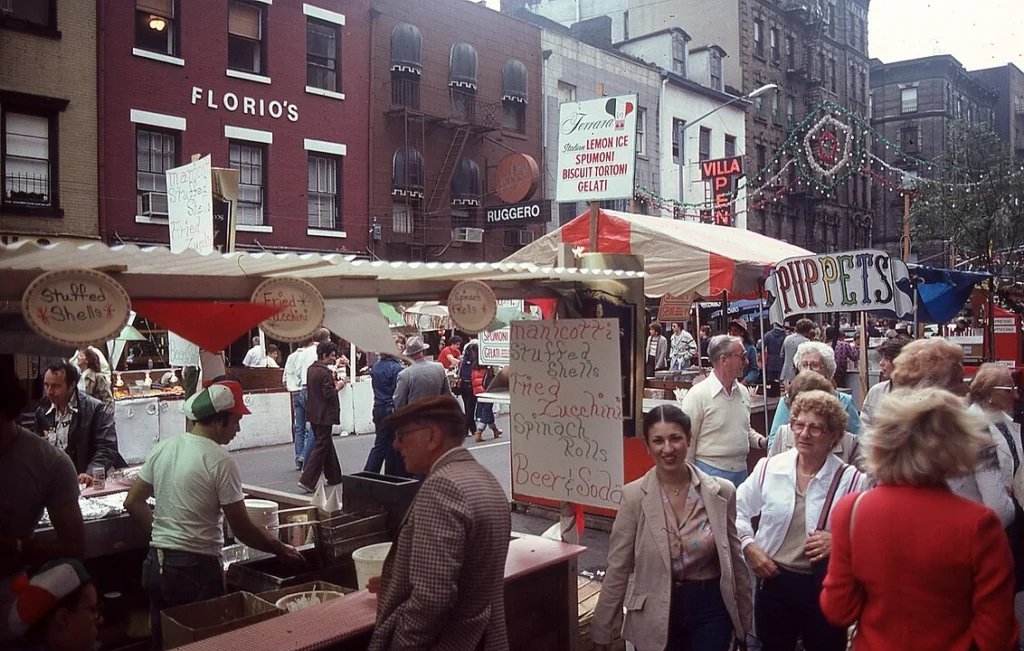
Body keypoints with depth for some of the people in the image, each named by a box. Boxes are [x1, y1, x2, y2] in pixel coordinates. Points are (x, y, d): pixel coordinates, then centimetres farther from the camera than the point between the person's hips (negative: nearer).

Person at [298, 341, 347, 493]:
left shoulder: (311, 369, 8)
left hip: (313, 413, 9)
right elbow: (329, 395, -22)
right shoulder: (325, 372, -18)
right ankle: (307, 480, -8)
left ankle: (334, 476, 27)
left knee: (327, 443, 18)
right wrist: (338, 386, -5)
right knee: (321, 446, -4)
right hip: (324, 415, -9)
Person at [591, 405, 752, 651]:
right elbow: (618, 568, -6)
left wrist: (744, 619, 10)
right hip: (655, 614, 0)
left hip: (710, 608, 0)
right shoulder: (634, 495, -11)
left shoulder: (721, 492, -6)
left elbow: (734, 559, 4)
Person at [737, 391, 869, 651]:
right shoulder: (769, 467, -2)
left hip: (825, 588, -2)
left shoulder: (852, 480, -11)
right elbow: (737, 510, 10)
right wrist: (749, 546, -1)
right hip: (773, 580, 2)